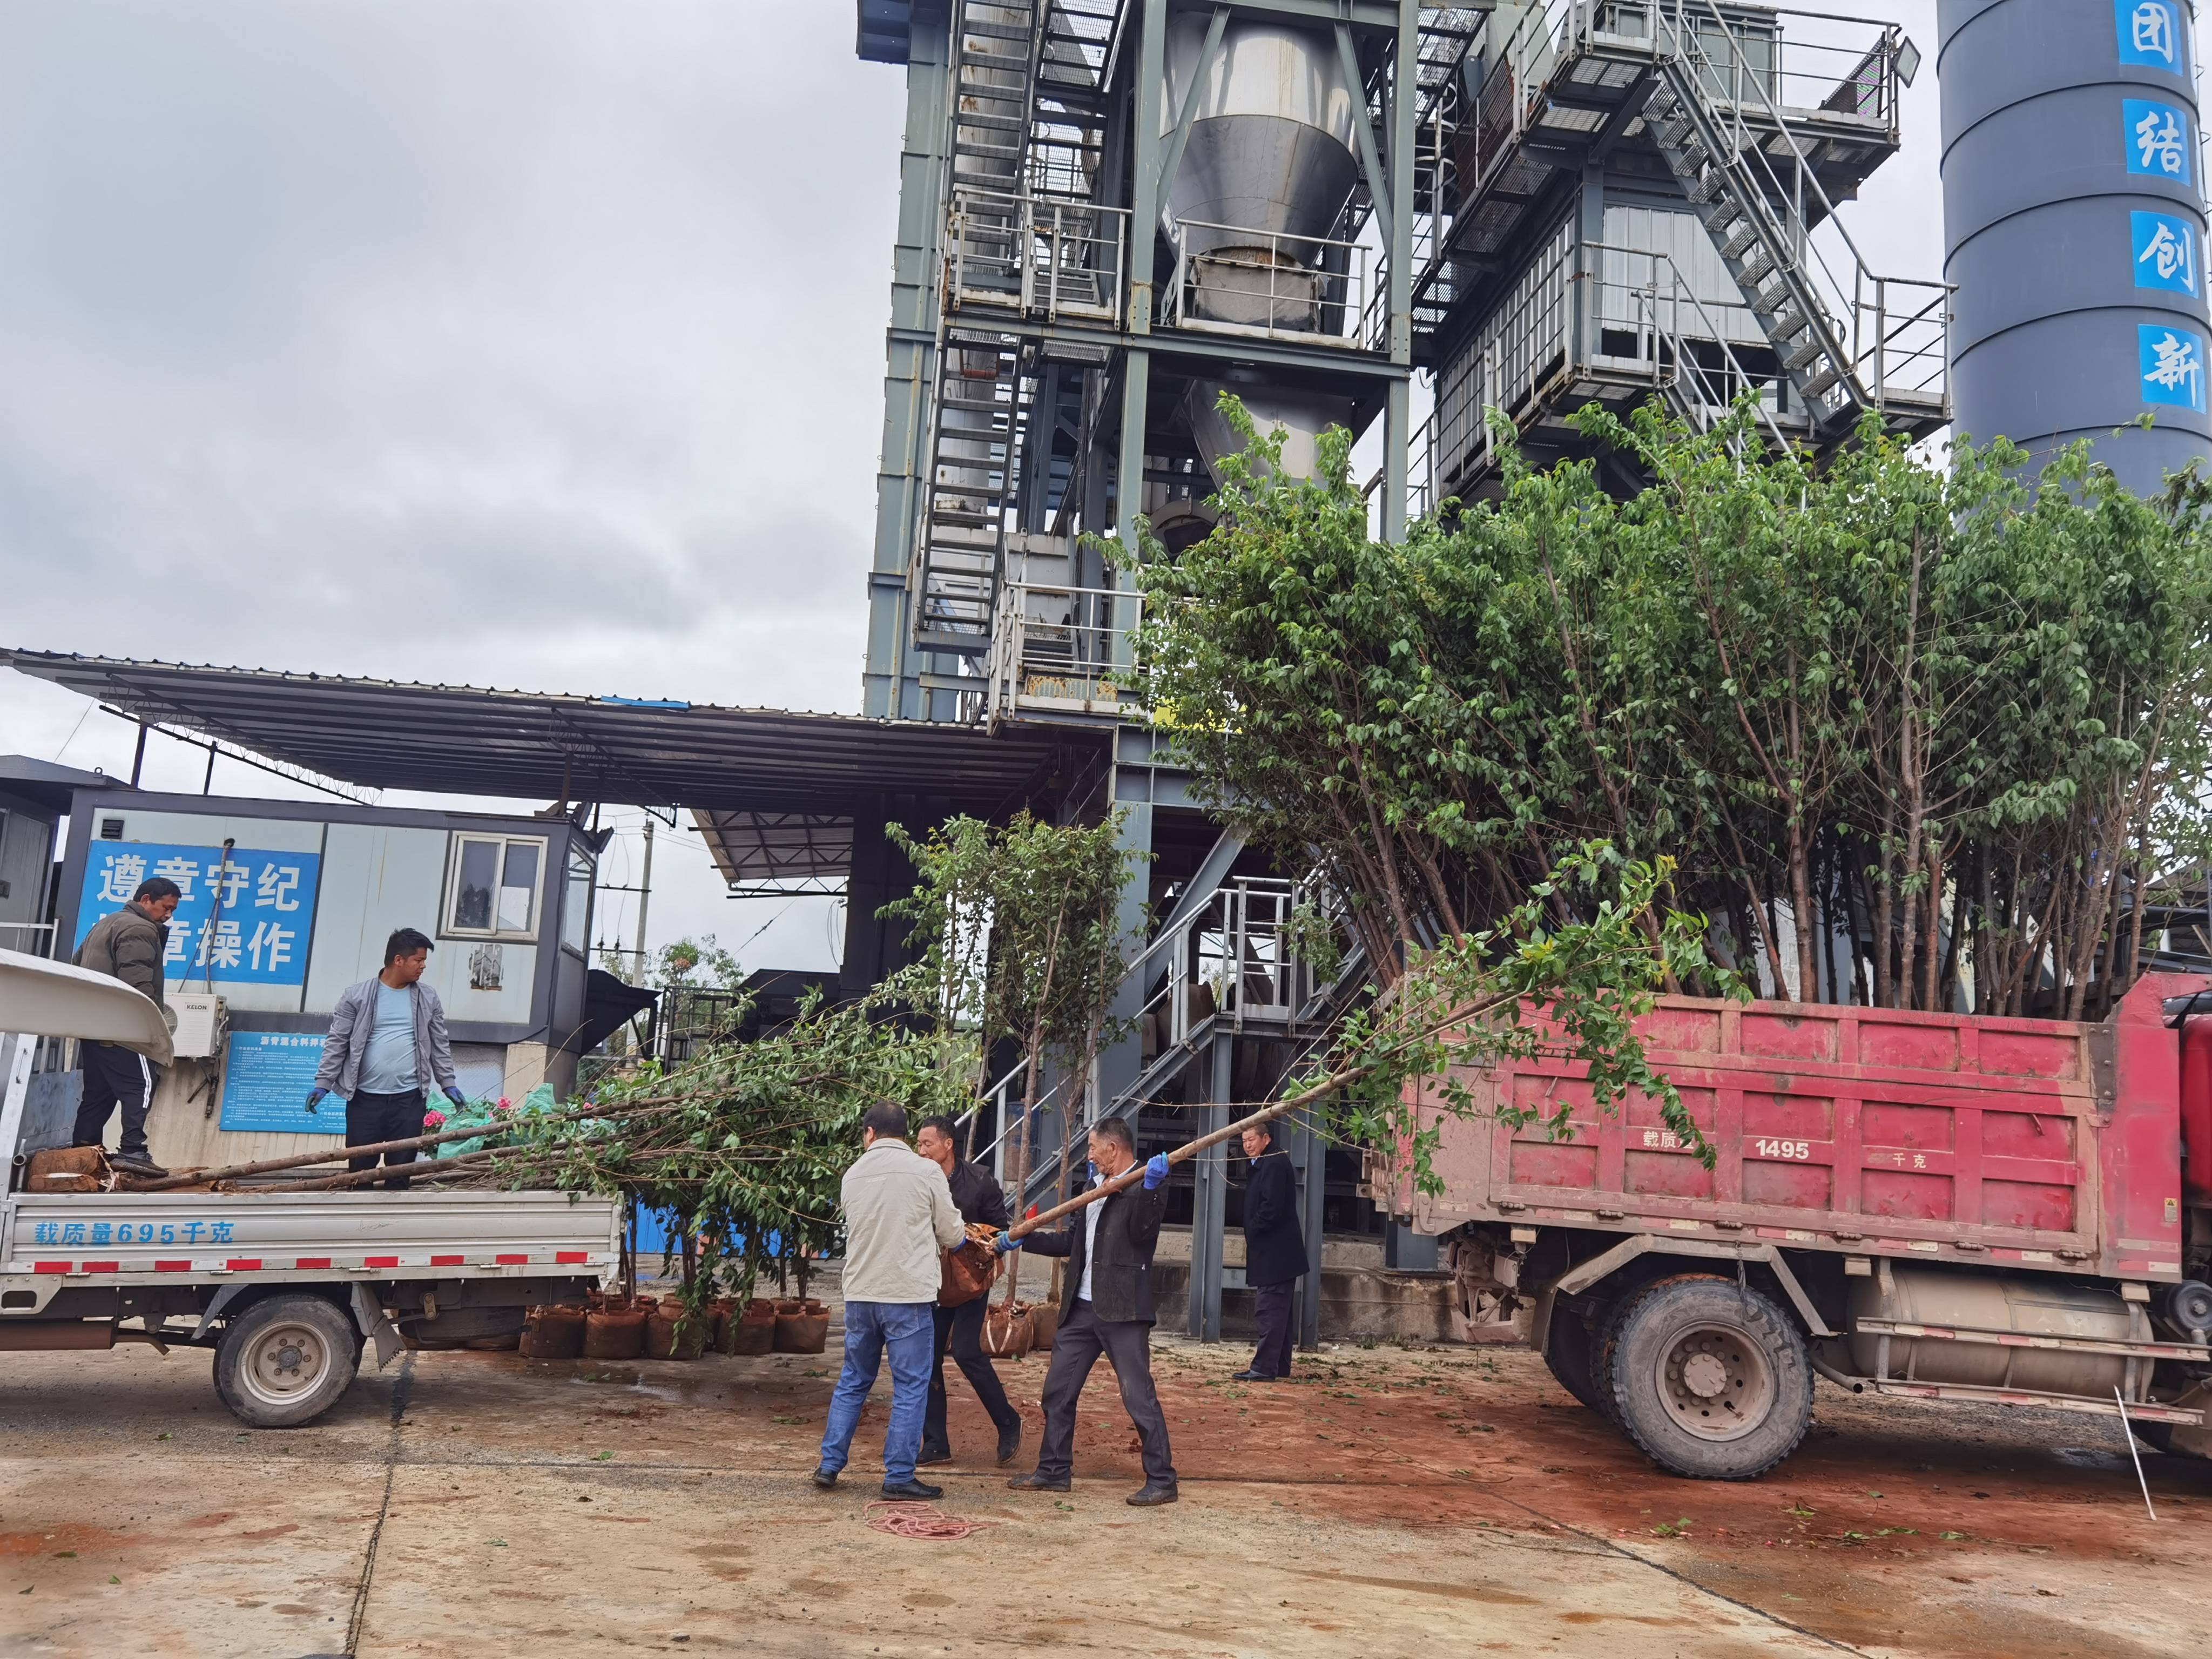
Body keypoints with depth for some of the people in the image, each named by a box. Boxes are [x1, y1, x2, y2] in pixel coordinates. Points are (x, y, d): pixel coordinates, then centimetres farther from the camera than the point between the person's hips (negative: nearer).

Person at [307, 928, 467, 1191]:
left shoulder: (428, 999, 8)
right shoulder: (356, 996, -1)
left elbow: (440, 1045, 13)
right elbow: (337, 1042, 1)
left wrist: (448, 1084, 10)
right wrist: (323, 1083, -4)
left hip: (409, 1099, 2)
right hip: (364, 1098, -2)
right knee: (360, 1168, 2)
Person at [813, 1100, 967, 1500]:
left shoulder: (853, 1174, 5)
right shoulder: (926, 1171, -6)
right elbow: (952, 1235, 1)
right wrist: (932, 1237, 24)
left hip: (859, 1294, 4)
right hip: (909, 1295, -4)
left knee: (853, 1381, 19)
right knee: (910, 1387, 4)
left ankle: (830, 1464, 21)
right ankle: (899, 1477, 5)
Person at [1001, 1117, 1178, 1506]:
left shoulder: (1144, 1186, -7)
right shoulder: (1095, 1188, 18)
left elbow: (1141, 1231, -23)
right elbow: (1070, 1241, 23)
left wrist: (1151, 1186, -34)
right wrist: (1021, 1241, 20)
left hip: (1122, 1311, -9)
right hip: (1082, 1309, 9)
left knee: (1138, 1396, -6)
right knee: (1058, 1391, 12)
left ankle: (1161, 1481, 3)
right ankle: (1054, 1471, 24)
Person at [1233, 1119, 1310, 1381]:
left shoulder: (1274, 1164, -16)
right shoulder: (1265, 1164, 17)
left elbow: (1272, 1207, -24)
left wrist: (1253, 1231, -11)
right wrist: (1252, 1233, 10)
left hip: (1275, 1252, -11)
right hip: (1277, 1252, 11)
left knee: (1270, 1309, -9)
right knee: (1278, 1309, 14)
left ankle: (1265, 1367, -9)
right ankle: (1280, 1366, 21)